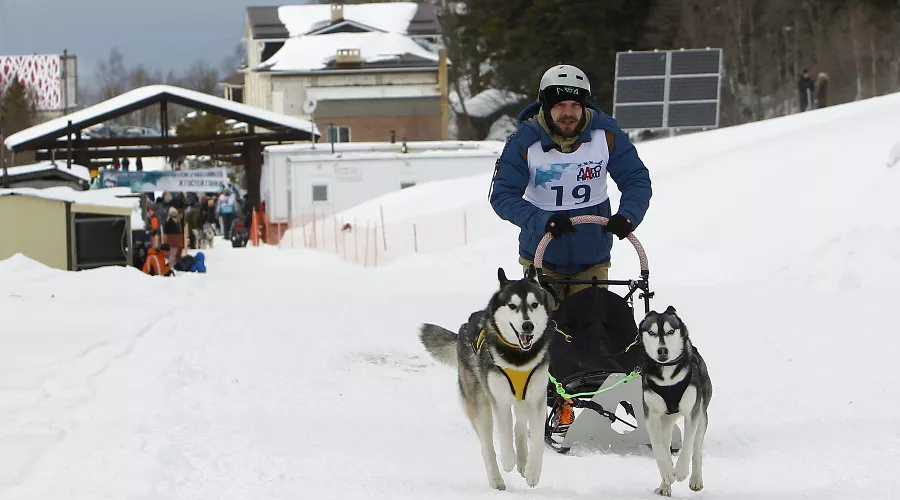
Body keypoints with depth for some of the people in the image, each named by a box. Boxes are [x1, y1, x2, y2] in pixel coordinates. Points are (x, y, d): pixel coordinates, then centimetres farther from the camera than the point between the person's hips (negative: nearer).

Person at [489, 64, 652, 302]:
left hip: (593, 261, 1)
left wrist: (627, 215, -25)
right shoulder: (525, 142, -14)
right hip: (542, 260, -1)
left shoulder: (606, 134, -10)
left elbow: (637, 181, -4)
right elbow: (503, 196, -15)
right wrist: (543, 221, -31)